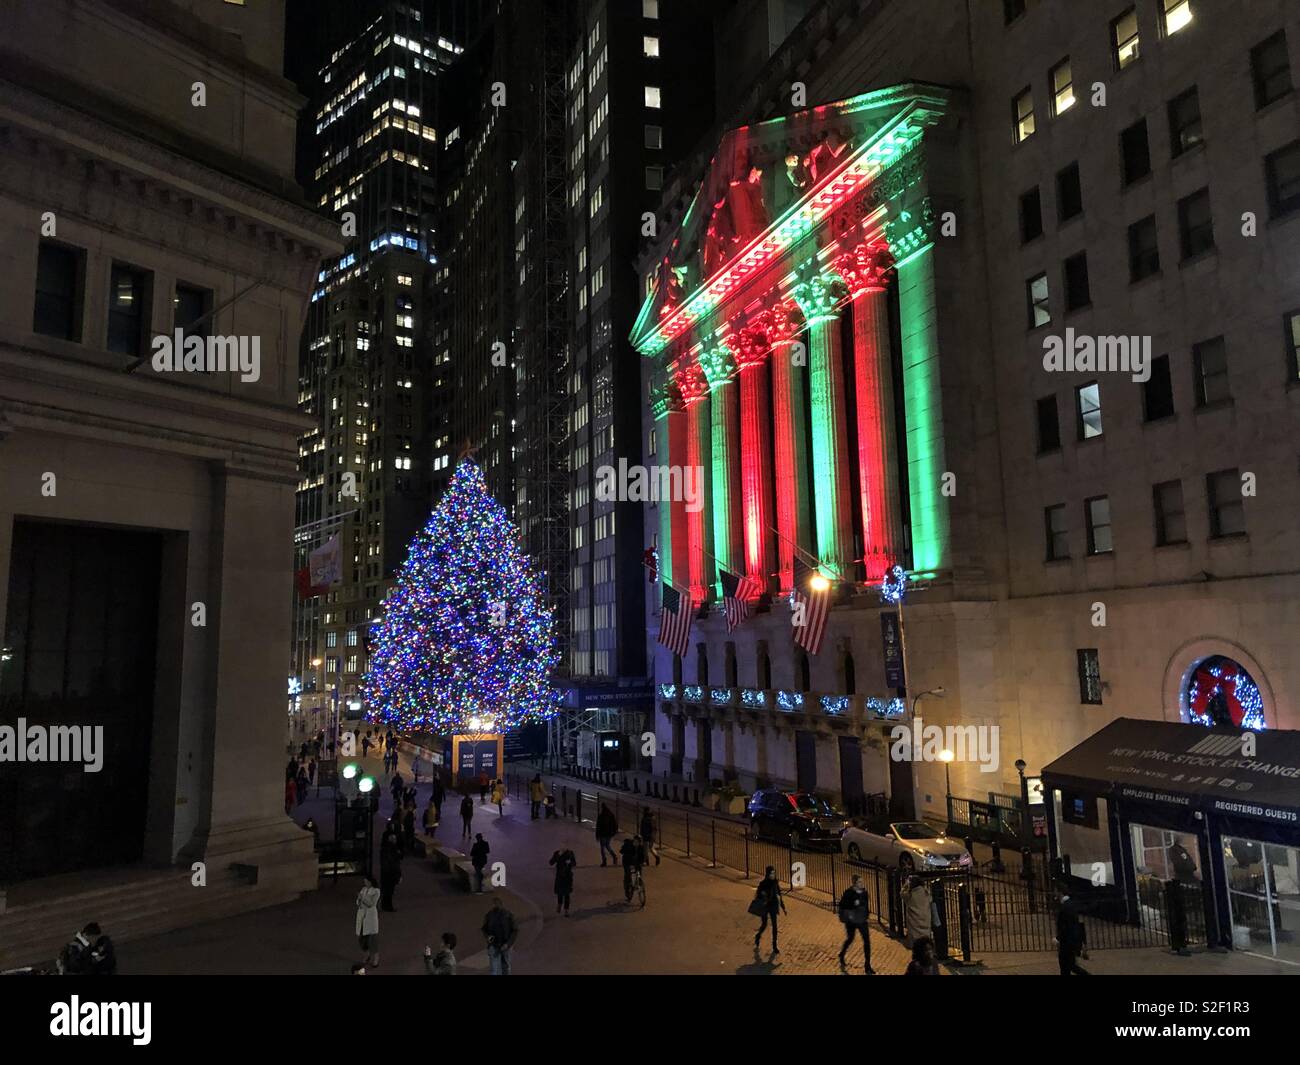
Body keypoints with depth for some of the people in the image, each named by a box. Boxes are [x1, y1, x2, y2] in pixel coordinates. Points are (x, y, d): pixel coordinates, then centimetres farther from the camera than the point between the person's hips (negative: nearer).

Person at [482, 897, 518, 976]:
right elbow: (484, 929, 6)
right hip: (494, 946, 0)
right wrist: (488, 937, -15)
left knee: (506, 969, 15)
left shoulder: (508, 915, -11)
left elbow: (515, 931, -8)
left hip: (506, 946, 0)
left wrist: (508, 944, -19)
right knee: (495, 972, -7)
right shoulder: (489, 915, -7)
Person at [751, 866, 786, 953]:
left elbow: (779, 894, 6)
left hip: (773, 906, 3)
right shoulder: (763, 883, -15)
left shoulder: (776, 882, -3)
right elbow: (758, 895, -10)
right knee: (764, 924, 8)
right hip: (764, 906, -3)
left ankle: (774, 946, 12)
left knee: (774, 925, 2)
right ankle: (757, 936, 40)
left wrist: (783, 907, 8)